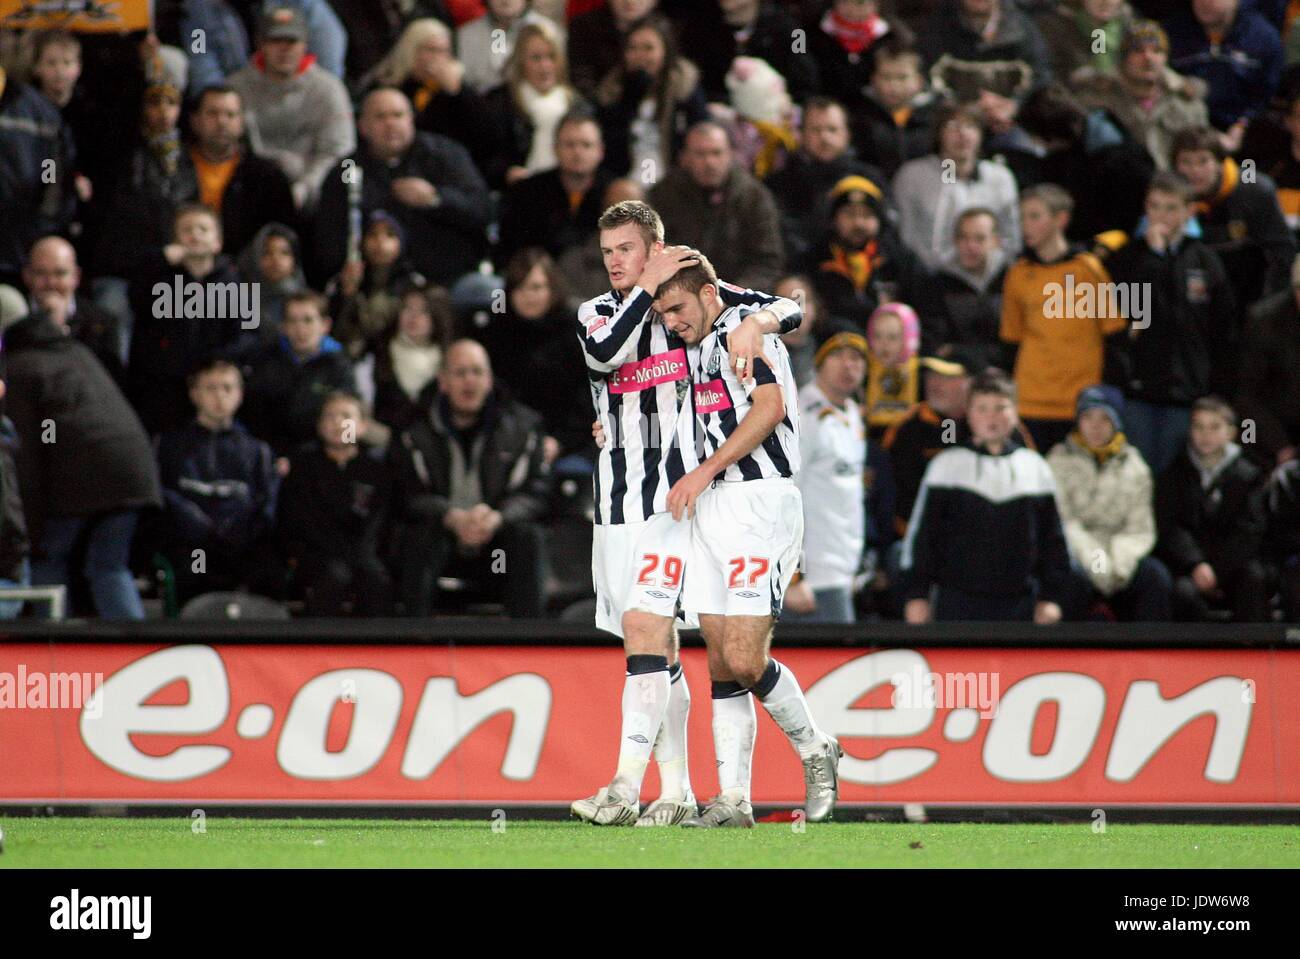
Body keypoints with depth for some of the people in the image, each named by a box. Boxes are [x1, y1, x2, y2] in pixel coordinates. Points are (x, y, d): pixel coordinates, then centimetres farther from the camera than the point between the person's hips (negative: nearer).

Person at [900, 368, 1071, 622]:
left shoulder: (1036, 468, 9)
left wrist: (1051, 597, 7)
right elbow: (921, 533, 1)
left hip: (1017, 606, 2)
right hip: (957, 606, -2)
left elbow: (1053, 539, 13)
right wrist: (917, 595, -3)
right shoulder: (947, 466, 2)